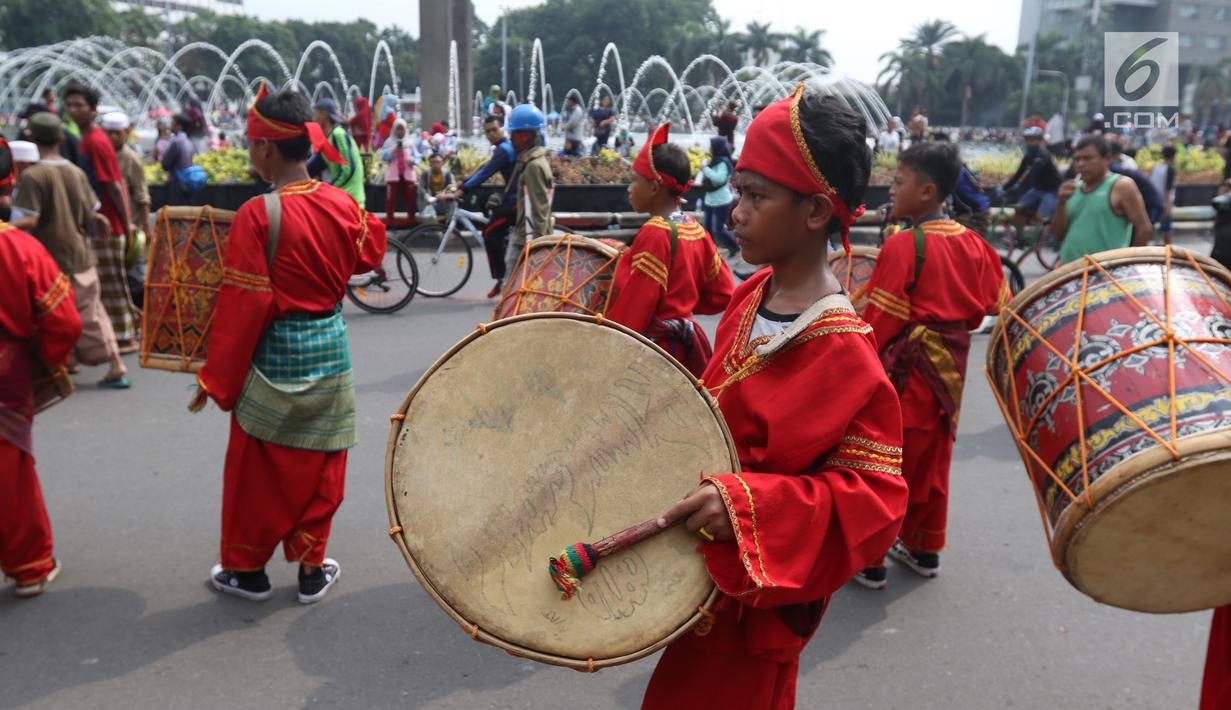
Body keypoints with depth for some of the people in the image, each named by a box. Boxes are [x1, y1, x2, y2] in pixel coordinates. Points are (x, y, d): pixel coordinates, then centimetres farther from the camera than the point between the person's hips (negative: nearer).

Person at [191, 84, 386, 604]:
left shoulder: (257, 215, -18)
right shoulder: (342, 204, -4)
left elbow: (243, 306, -16)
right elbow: (370, 255, 16)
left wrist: (216, 379, -8)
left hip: (273, 355, -4)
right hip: (330, 347, 5)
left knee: (257, 470, 13)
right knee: (318, 468, 15)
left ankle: (248, 570, 28)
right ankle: (311, 569, 25)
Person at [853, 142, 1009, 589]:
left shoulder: (903, 245, -18)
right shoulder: (972, 243, 3)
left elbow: (881, 320, -18)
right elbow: (997, 302, 10)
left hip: (907, 366, -7)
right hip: (951, 365, 8)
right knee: (931, 459, 18)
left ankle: (870, 560, 11)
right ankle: (924, 549, 31)